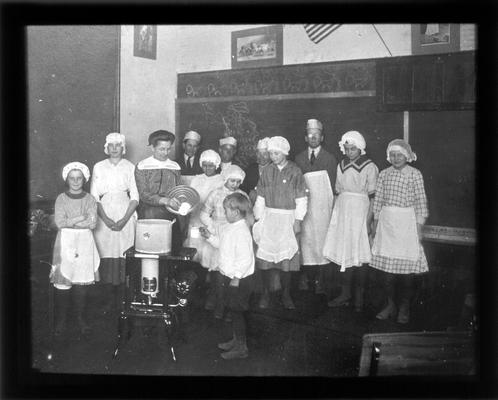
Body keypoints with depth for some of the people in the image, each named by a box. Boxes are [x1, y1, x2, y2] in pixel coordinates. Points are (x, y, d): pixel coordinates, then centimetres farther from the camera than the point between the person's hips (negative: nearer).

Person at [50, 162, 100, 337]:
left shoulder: (89, 199, 6)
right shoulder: (61, 198, 4)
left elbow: (92, 223, -6)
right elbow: (59, 222, -7)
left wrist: (69, 222, -9)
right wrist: (81, 218, -9)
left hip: (84, 243, 1)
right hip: (65, 242, -1)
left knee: (82, 283, 1)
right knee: (62, 282, -2)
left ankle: (81, 320, 12)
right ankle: (60, 321, 9)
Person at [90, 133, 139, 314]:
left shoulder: (130, 167, 4)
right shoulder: (98, 167, 7)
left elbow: (135, 197, 1)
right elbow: (94, 196, 3)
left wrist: (124, 220, -11)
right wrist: (106, 219, -10)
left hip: (125, 213, -1)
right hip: (104, 214, 1)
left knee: (124, 255, -4)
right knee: (106, 254, -4)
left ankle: (121, 297, 5)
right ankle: (111, 296, 5)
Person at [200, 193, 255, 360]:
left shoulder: (241, 232, -23)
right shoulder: (229, 228, 7)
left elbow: (245, 258, -26)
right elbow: (222, 244, 23)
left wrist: (236, 277, -25)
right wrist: (210, 236, 10)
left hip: (239, 280, -9)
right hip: (230, 277, 9)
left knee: (237, 311, 0)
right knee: (234, 310, 19)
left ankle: (241, 348, 12)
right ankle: (236, 340, 34)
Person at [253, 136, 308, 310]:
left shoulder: (295, 171, -2)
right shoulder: (267, 171, 5)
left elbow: (301, 199, -1)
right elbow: (260, 198, 9)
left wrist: (298, 221, -5)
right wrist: (258, 218, 6)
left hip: (287, 218, -2)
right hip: (268, 218, 2)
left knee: (286, 257, 0)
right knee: (265, 256, 1)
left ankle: (286, 294, 15)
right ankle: (265, 294, 14)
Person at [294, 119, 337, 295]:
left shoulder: (330, 159, 5)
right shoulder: (299, 158, 11)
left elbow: (332, 186, 3)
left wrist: (331, 206, -6)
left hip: (323, 207, -1)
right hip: (305, 206, 2)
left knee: (321, 239, -2)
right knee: (305, 239, -1)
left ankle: (320, 281, 6)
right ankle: (304, 276, 8)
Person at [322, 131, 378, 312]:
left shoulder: (370, 167, -6)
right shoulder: (341, 166, 11)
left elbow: (373, 197, -8)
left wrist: (369, 221, -14)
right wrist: (335, 215, 9)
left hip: (360, 213, -5)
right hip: (342, 212, 5)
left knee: (359, 254, -1)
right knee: (343, 253, 5)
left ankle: (359, 297, 10)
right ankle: (345, 293, 16)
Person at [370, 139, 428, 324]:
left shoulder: (415, 174, -2)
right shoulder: (384, 174, 7)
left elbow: (421, 203, -2)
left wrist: (419, 228, -4)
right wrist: (375, 224, 10)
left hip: (407, 221, -3)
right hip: (386, 221, 3)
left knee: (407, 266, -2)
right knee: (387, 263, 5)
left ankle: (404, 308, 12)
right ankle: (390, 305, 18)